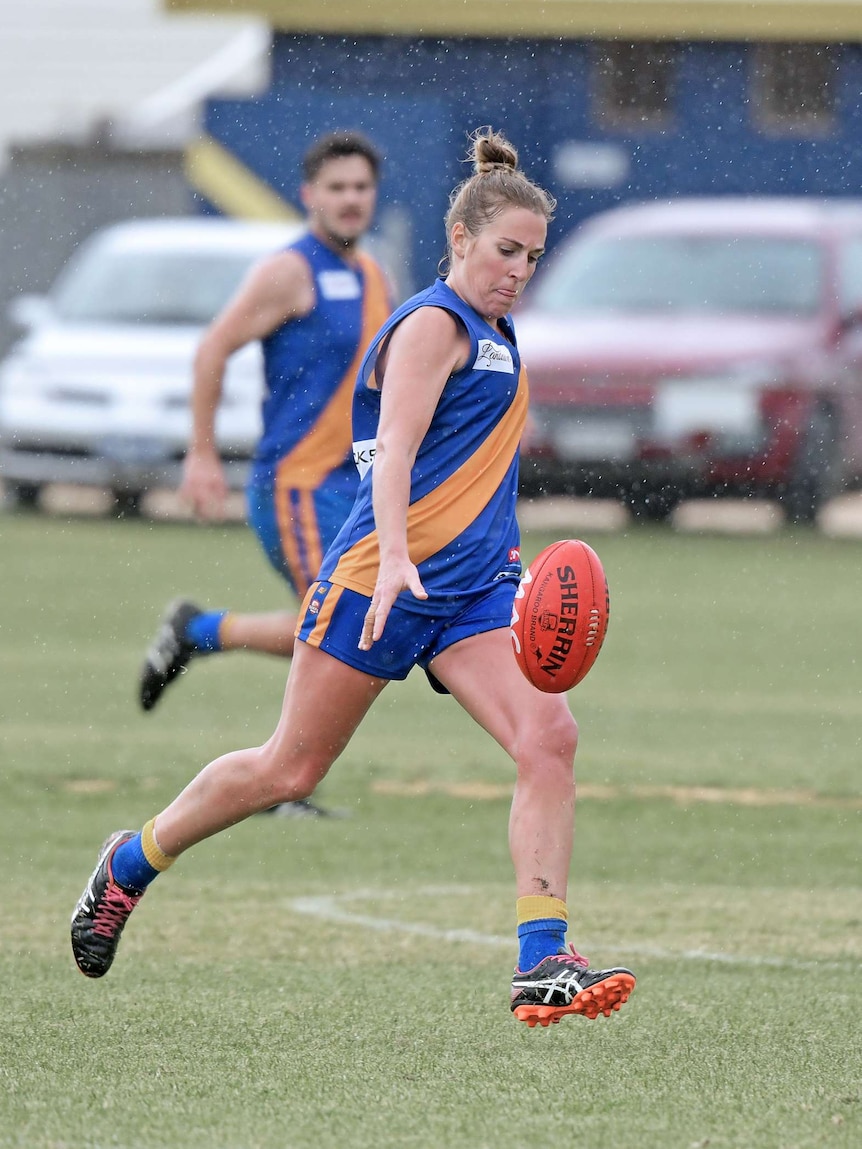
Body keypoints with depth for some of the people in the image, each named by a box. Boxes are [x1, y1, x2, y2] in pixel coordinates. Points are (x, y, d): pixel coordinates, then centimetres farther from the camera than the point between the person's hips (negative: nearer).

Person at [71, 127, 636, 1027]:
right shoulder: (434, 324, -8)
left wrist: (504, 565, 36)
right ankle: (130, 863, 25)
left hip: (474, 584, 8)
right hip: (381, 576, -8)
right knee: (290, 769, 2)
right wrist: (394, 560, -36)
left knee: (549, 739, -15)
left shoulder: (493, 337, 19)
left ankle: (542, 964, -18)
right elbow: (393, 451, -22)